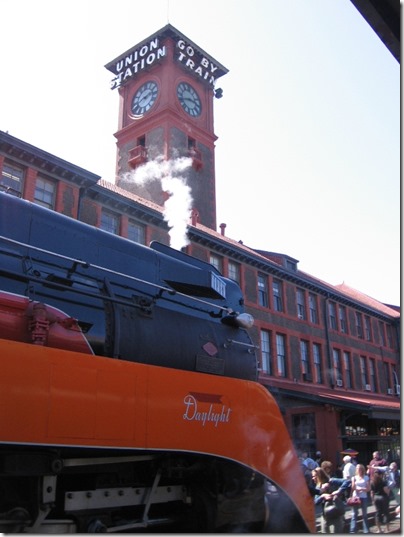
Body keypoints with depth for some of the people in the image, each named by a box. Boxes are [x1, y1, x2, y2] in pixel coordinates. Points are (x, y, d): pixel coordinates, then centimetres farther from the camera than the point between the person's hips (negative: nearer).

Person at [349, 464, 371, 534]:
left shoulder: (366, 477, 1)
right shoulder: (354, 477, 2)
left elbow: (368, 489, -1)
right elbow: (352, 489, -2)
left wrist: (361, 489, -16)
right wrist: (354, 481, -16)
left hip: (364, 497, 0)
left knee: (364, 514, 9)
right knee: (354, 514, 1)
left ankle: (366, 530, 18)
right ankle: (352, 530, 2)